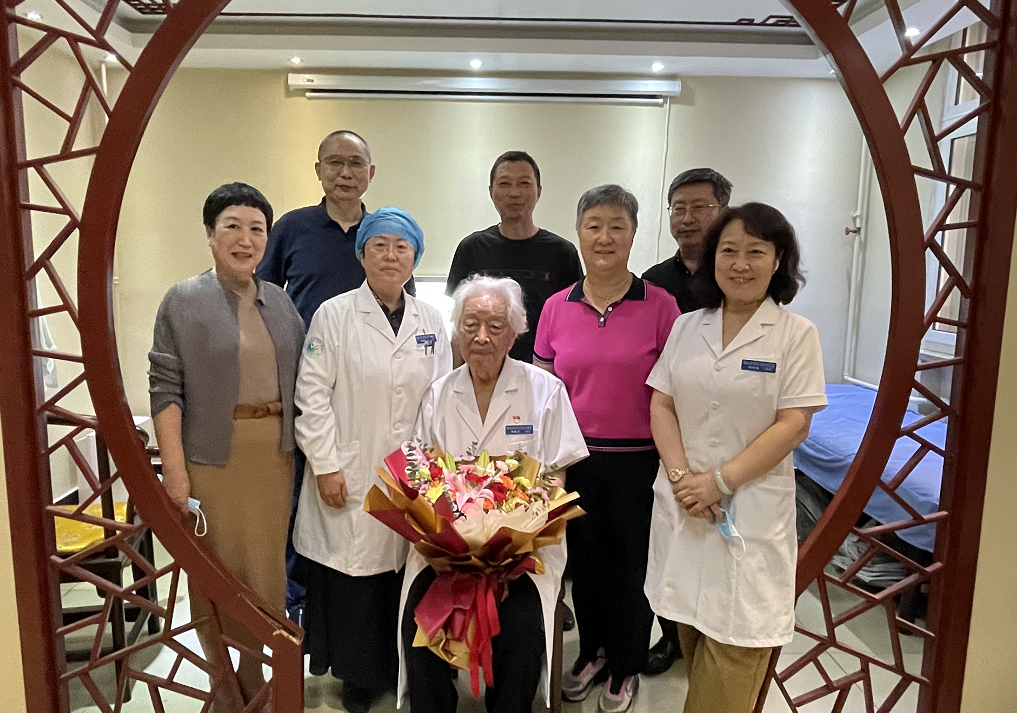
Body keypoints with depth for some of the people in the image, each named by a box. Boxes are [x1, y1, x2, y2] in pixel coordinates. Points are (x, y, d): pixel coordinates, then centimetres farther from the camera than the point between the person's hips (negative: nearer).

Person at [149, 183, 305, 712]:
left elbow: (298, 380, 11)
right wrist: (174, 470, -13)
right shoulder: (183, 301, -4)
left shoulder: (279, 302, 9)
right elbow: (165, 389, -8)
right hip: (211, 457, -4)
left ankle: (253, 669, 32)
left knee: (266, 564, 12)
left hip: (274, 455, 4)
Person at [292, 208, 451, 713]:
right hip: (352, 477, -2)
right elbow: (312, 395, -4)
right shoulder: (334, 315, -2)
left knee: (405, 572, 7)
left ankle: (402, 667, 29)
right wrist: (325, 465, -8)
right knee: (354, 572, 3)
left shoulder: (430, 321, 9)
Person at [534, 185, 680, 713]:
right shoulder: (556, 308, 1)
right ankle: (591, 652, 42)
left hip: (638, 461, -2)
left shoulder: (660, 306, -8)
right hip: (575, 459, 3)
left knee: (631, 566, 13)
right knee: (584, 561, 17)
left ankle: (625, 668, 37)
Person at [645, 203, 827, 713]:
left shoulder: (796, 333, -4)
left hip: (752, 507, -3)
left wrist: (720, 481, -14)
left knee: (733, 644, 0)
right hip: (683, 503, 3)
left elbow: (793, 425, -9)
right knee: (690, 628, 12)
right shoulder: (687, 327, 7)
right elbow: (662, 406, 5)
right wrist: (681, 475, -10)